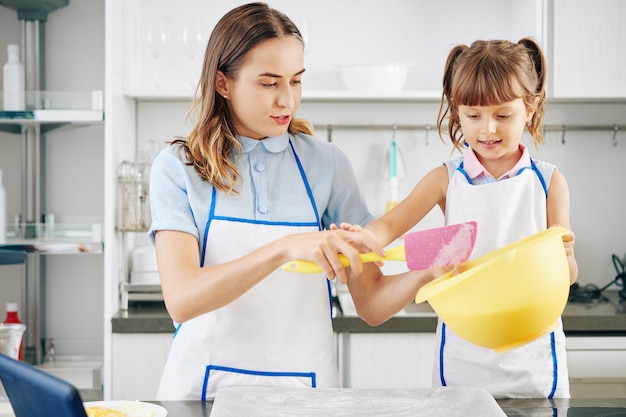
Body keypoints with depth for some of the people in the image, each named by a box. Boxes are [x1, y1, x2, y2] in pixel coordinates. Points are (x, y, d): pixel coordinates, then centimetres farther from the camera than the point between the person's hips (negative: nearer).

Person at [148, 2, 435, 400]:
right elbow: (181, 299, -18)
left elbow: (371, 300, 2)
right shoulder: (178, 167, -3)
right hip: (207, 383, -1)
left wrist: (424, 274, -19)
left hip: (306, 382, 1)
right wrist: (285, 248, -30)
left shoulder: (327, 163, 2)